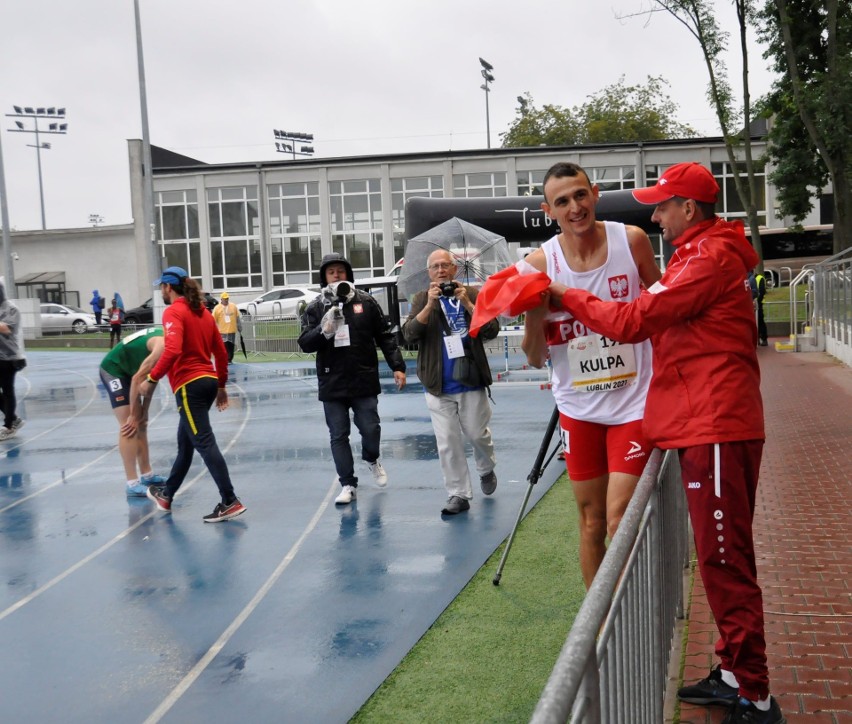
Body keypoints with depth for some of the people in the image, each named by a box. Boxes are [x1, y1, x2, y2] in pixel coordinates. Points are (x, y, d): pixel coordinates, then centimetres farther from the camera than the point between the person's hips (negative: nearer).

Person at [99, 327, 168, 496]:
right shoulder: (165, 345, -28)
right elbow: (138, 378, -27)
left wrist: (144, 409, 7)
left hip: (127, 370, 10)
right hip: (113, 369, -10)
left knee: (141, 424, 12)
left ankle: (146, 475, 20)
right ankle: (133, 485, -14)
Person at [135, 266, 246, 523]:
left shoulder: (173, 312, -10)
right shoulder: (203, 311, 14)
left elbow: (172, 350, -25)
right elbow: (221, 352, 16)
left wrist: (152, 379, -17)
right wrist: (221, 385, 23)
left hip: (189, 385, -9)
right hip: (208, 381, 9)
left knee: (204, 443, -8)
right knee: (185, 443, 19)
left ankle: (230, 502, -11)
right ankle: (166, 495, 35)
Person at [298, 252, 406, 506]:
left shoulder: (366, 302, 0)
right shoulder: (315, 308, 2)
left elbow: (385, 337, 4)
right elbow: (305, 343, -3)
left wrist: (397, 366, -1)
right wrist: (323, 331, -21)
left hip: (364, 380, -1)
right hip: (332, 384, 1)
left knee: (370, 428, 4)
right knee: (338, 435, 5)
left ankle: (372, 459, 37)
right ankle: (348, 485, 16)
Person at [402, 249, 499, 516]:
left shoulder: (472, 294, 0)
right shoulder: (422, 299, 2)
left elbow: (492, 331, -9)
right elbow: (409, 335, -11)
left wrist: (467, 304, -18)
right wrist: (430, 305, -21)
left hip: (472, 382, 0)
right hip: (438, 386, 1)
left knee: (478, 434, 11)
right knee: (447, 443, 2)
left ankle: (486, 470, 41)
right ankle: (458, 494, 13)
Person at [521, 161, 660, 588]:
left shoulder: (631, 240, -7)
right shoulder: (540, 265, -7)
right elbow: (536, 358, -3)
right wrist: (532, 312, -22)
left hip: (633, 401, -1)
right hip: (578, 408, 2)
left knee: (620, 521, -7)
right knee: (591, 523, 11)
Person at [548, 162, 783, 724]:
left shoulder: (710, 258, -13)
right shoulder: (704, 253, 20)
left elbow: (633, 321, -16)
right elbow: (660, 315, 17)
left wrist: (567, 297, -3)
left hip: (716, 429, -11)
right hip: (707, 425, 11)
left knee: (725, 561, -6)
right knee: (724, 557, 16)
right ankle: (734, 675, 27)